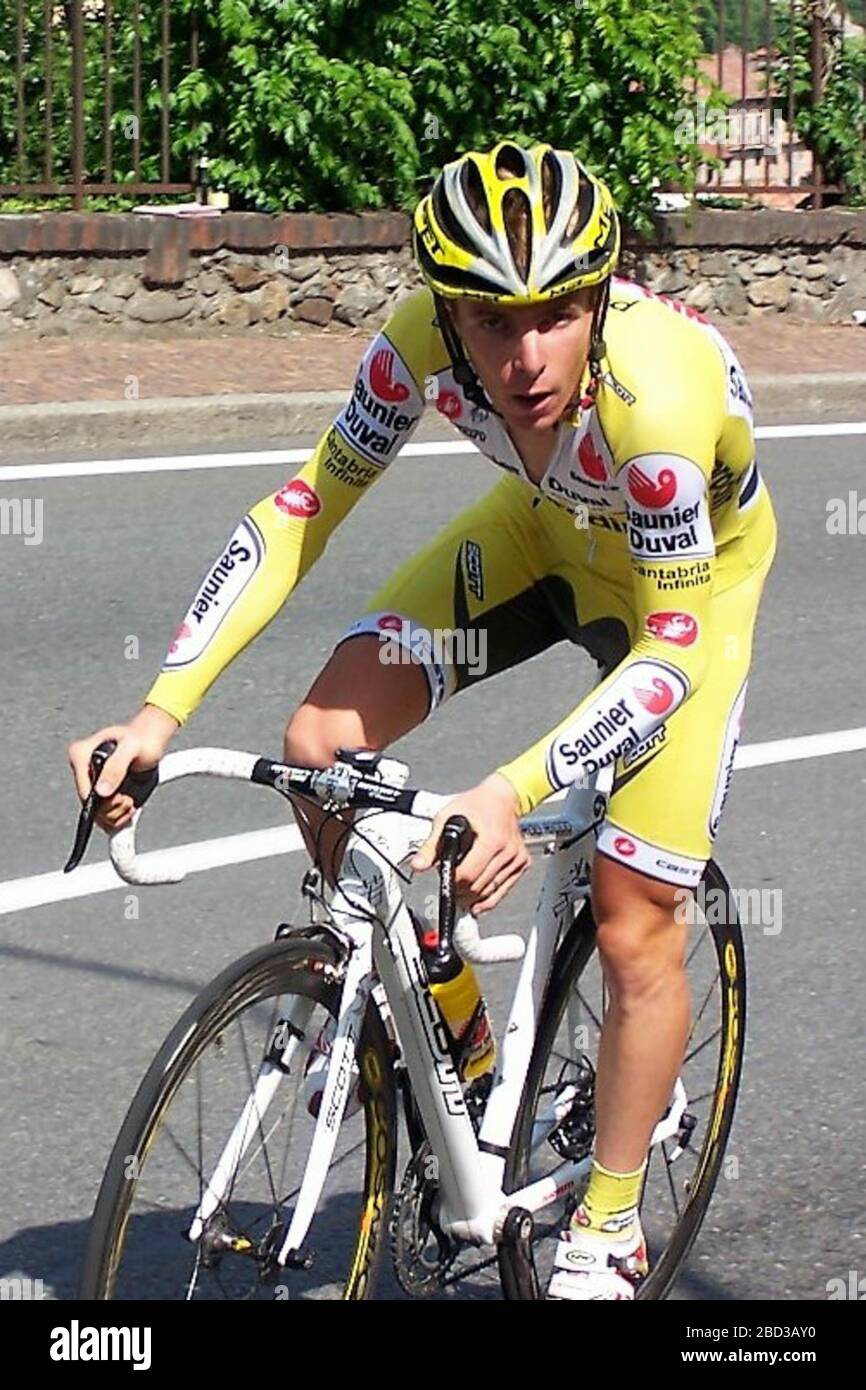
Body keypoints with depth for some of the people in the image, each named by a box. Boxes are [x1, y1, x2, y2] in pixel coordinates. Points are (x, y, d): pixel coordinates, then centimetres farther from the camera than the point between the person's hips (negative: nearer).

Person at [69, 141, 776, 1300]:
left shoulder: (655, 393, -42)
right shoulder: (423, 339, -30)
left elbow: (671, 650, -36)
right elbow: (303, 509, -21)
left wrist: (510, 794, -49)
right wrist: (160, 712, -30)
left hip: (692, 573, -4)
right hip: (543, 528, 4)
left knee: (635, 925, -7)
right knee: (322, 746, -14)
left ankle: (606, 1236, 14)